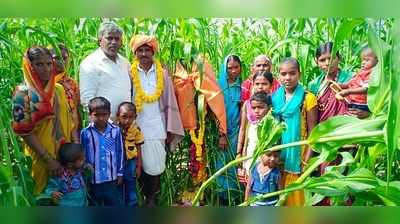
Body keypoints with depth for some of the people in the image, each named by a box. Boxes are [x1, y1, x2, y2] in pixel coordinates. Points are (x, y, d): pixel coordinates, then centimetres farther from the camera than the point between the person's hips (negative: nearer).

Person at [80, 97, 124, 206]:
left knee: (115, 203, 15)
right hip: (93, 178, 0)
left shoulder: (116, 131, -8)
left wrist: (120, 173, 6)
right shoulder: (85, 133, -11)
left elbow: (120, 153, 2)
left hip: (111, 177, 1)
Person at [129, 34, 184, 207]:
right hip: (137, 127, 0)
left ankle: (151, 198, 26)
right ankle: (149, 198, 28)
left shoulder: (162, 73, 1)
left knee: (156, 166, 4)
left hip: (157, 127, 0)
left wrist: (170, 130, 0)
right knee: (142, 166, 7)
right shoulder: (130, 73, -1)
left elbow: (170, 103, 1)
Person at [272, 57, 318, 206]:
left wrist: (307, 159, -12)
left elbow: (312, 132, -6)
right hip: (278, 157, 4)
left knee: (295, 196, 4)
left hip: (297, 156, -4)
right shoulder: (274, 98, 5)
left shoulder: (308, 98, -7)